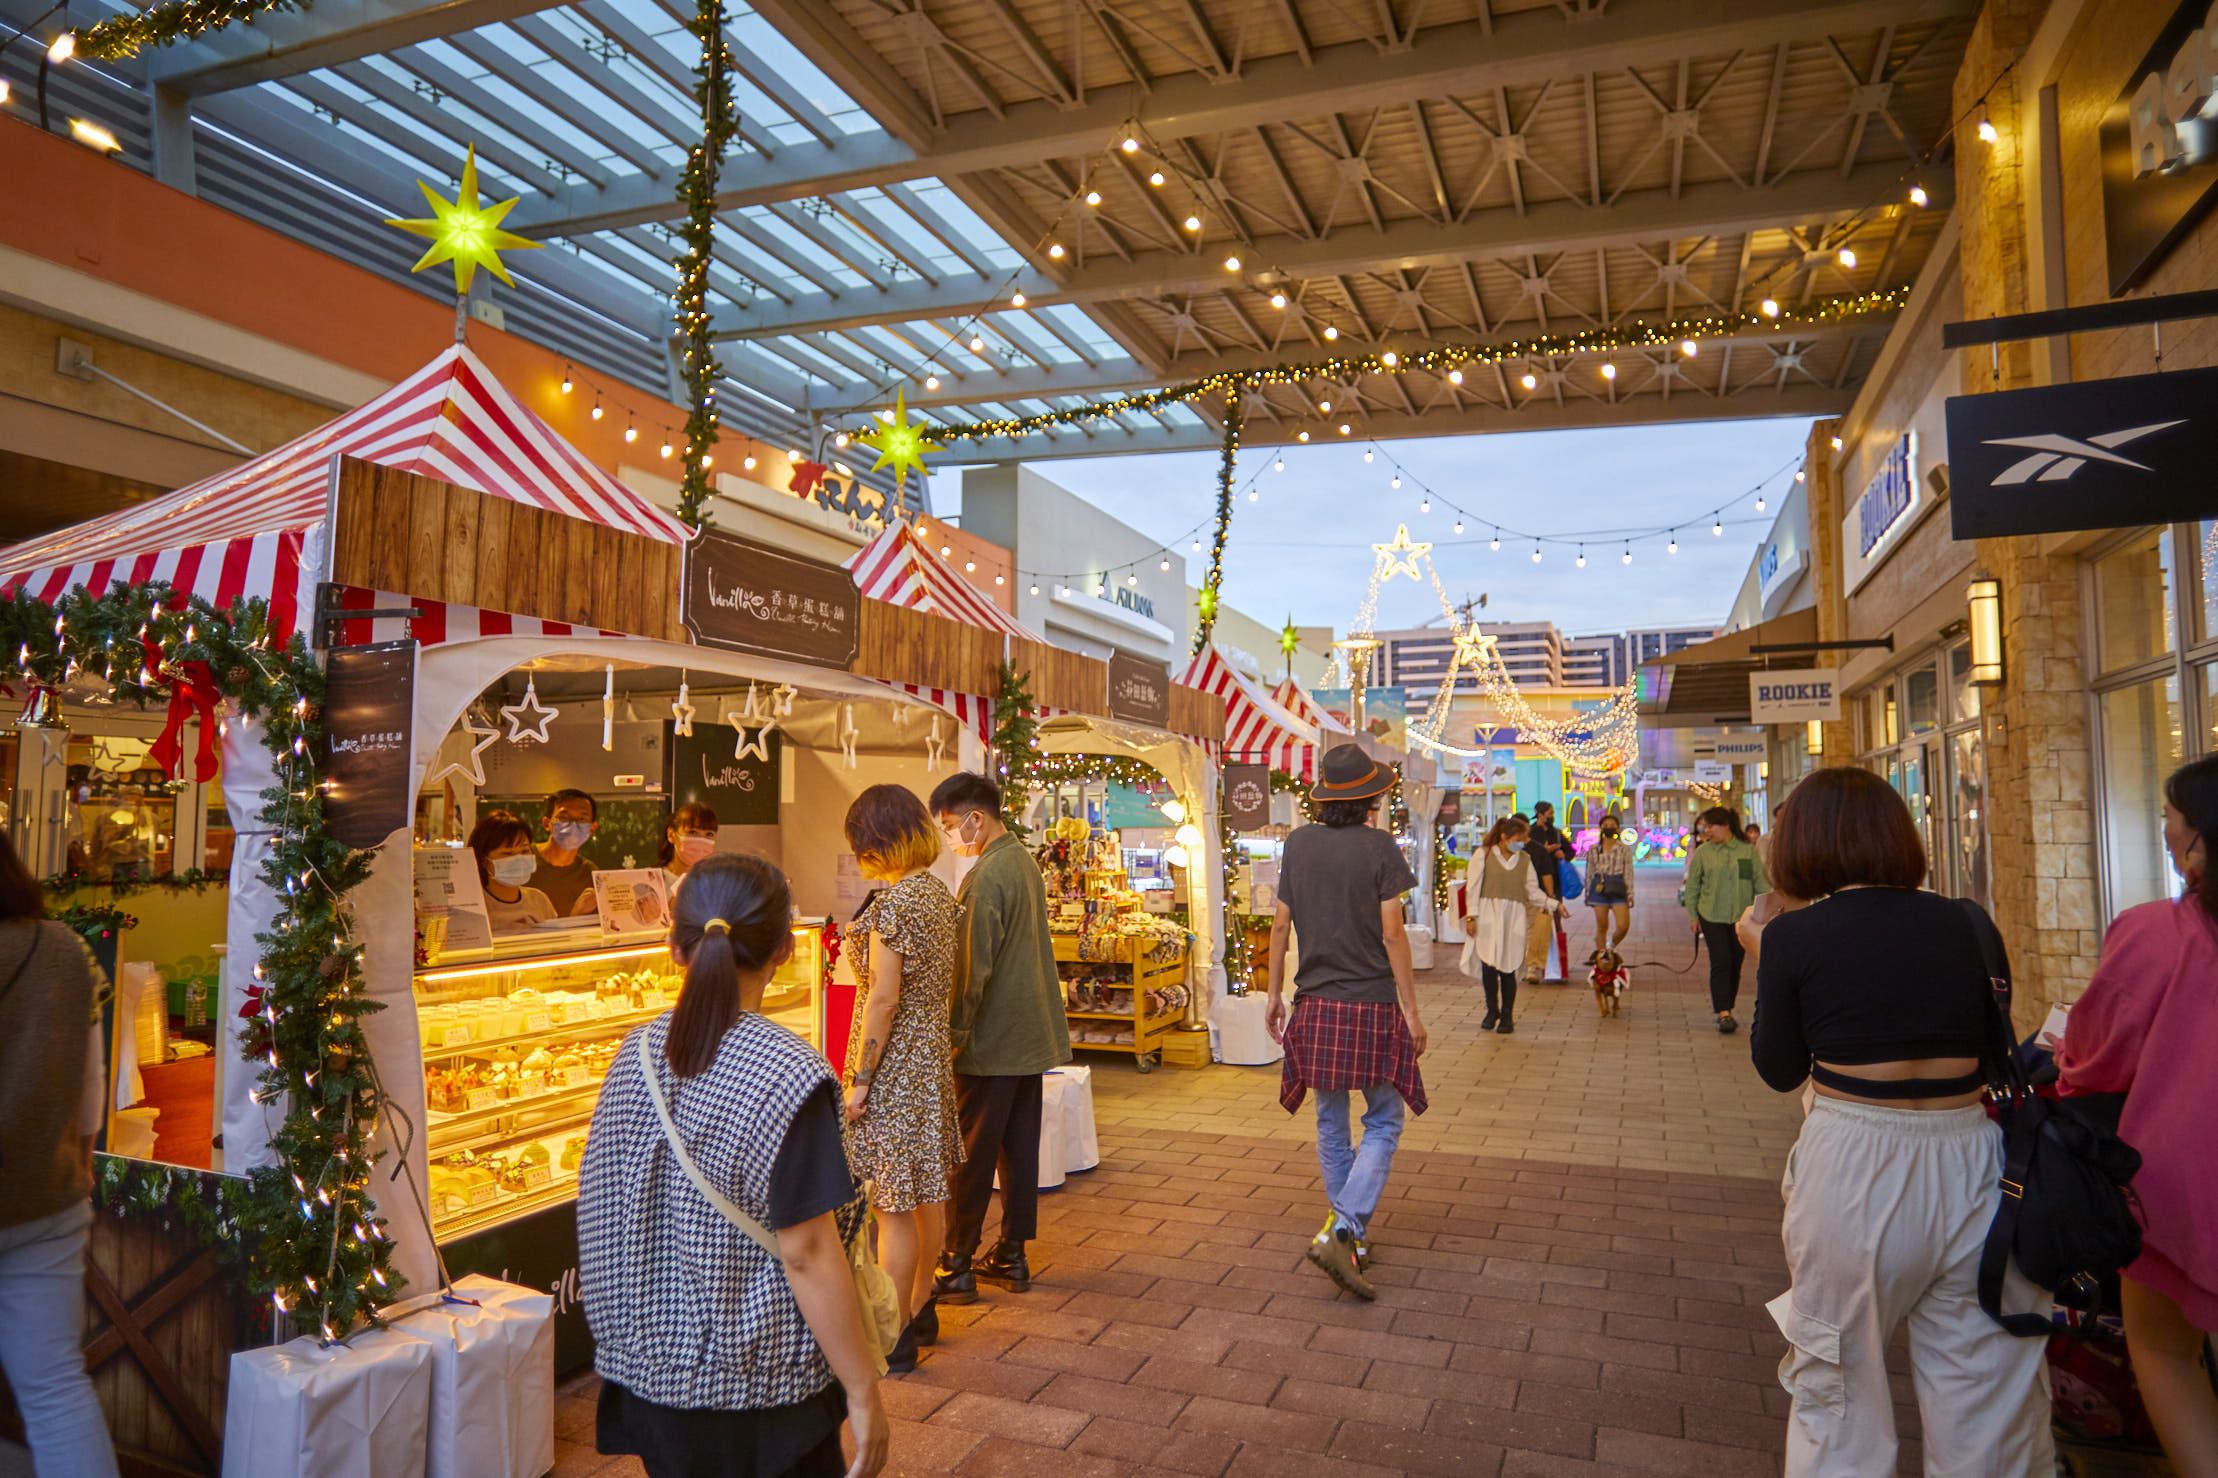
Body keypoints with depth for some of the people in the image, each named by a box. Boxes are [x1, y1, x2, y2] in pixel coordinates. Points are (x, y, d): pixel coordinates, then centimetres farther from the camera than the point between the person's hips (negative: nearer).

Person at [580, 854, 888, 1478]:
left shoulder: (638, 1051, -3)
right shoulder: (785, 1075, -24)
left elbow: (603, 1205, 8)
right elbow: (807, 1254, -23)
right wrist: (863, 1392, -13)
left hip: (649, 1370, 6)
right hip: (755, 1392, -6)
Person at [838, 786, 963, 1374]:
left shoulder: (892, 902, -20)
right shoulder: (940, 894, 7)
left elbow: (883, 999, -21)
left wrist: (859, 1078, -15)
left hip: (894, 1060, -9)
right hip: (933, 1050, 9)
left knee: (893, 1203, 1)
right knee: (926, 1193, 18)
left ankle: (895, 1338, 11)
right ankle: (921, 1311, 32)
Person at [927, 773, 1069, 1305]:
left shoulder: (986, 877, -18)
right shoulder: (1025, 862, 11)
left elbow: (972, 971, -20)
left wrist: (952, 1034, -13)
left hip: (993, 1042, -9)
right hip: (1033, 1035, 9)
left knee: (971, 1157, 0)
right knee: (1019, 1149, 13)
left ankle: (956, 1267, 8)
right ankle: (1011, 1256, 22)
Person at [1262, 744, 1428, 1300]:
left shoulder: (1298, 843, 2)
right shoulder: (1379, 847, -9)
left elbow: (1280, 925, 5)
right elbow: (1391, 933, -10)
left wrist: (1273, 993, 14)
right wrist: (1410, 1010, -5)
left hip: (1316, 1005, 4)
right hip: (1373, 1005, -4)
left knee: (1331, 1124, 15)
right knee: (1382, 1124, 6)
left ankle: (1350, 1231, 24)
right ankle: (1342, 1232, -8)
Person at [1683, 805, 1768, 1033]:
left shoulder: (1748, 851, 1)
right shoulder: (1702, 852, 1)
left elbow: (1760, 883, 5)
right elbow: (1692, 886, 5)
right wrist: (1693, 915, 3)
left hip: (1742, 917, 1)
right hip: (1712, 917, -1)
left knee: (1735, 965, 9)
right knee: (1720, 963, -8)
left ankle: (1727, 1010, 22)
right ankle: (1723, 1013, -10)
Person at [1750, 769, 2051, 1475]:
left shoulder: (1794, 936, -9)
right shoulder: (1968, 923, 1)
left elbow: (1780, 1069, 2)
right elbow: (1992, 1043, 14)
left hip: (1851, 1174, -3)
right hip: (1969, 1159, 4)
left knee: (1838, 1394, 16)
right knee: (1979, 1396, 18)